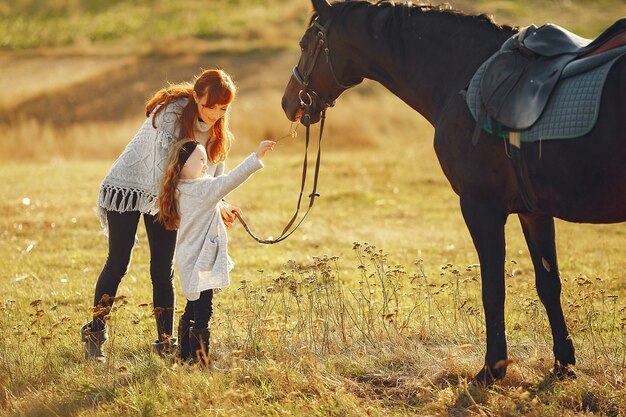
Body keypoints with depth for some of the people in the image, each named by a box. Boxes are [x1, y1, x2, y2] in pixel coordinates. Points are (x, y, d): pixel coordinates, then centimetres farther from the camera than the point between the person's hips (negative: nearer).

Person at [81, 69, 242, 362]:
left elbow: (214, 177, -1)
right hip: (128, 188, -5)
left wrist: (220, 207, -23)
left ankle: (165, 342, 6)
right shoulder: (171, 114, -29)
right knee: (117, 263, 0)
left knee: (163, 270, 1)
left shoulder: (218, 129, -9)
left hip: (165, 196, 5)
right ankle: (94, 334, 14)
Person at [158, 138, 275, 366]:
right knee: (202, 314, -9)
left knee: (193, 310, 19)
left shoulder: (183, 190, 9)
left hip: (190, 261, 10)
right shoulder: (201, 188, -18)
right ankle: (199, 360, -9)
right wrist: (256, 157, -28)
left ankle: (185, 356, 26)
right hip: (199, 263, -10)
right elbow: (229, 180, -26)